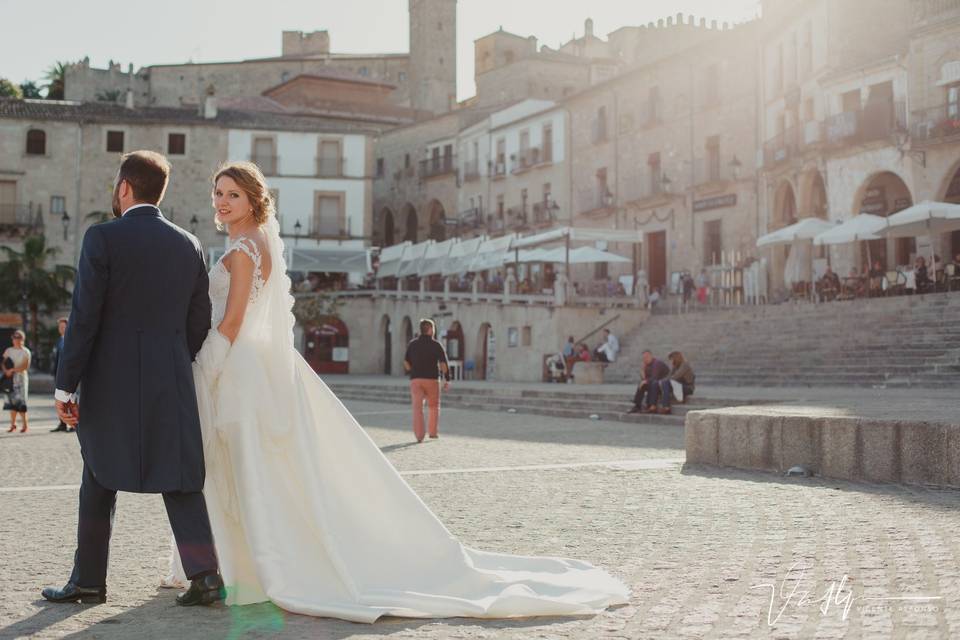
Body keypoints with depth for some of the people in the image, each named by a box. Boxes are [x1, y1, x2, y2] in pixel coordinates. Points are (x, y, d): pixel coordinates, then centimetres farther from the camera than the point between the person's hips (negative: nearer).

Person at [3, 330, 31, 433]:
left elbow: (25, 366, -9)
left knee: (20, 401, -10)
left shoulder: (25, 351, 1)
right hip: (10, 379, 4)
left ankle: (25, 424, -4)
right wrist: (6, 371, -11)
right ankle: (13, 424, 7)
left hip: (21, 378, -4)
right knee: (12, 401, 2)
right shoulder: (8, 351, 13)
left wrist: (13, 370, -17)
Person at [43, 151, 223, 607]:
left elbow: (83, 318, -11)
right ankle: (204, 573, -3)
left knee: (99, 481, 11)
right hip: (172, 381, 3)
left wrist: (65, 385, -6)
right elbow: (199, 321, 9)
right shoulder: (189, 245, 6)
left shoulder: (102, 238, -7)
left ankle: (88, 581, 19)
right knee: (178, 479, 7)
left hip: (111, 381, -3)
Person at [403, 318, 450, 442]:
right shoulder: (436, 345, -4)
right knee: (434, 406, 18)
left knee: (417, 408, -4)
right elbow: (443, 363, -11)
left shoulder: (412, 344, 7)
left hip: (415, 380, 2)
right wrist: (447, 380, -5)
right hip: (432, 380, -2)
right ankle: (433, 432, 20)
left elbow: (406, 362, 9)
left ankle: (419, 435, -15)